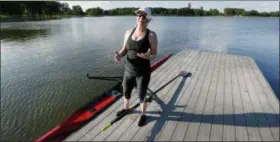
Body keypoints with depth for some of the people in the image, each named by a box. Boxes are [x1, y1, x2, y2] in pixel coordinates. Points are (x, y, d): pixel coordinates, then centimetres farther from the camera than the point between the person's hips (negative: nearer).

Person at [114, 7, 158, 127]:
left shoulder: (151, 35, -13)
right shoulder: (129, 32, 0)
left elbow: (154, 55, -11)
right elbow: (124, 50, 4)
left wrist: (147, 56, -33)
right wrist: (119, 55, -18)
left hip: (143, 73, -5)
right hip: (129, 71, 5)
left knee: (141, 97, 10)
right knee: (126, 93, 23)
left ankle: (143, 115, 40)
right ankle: (125, 108, 54)